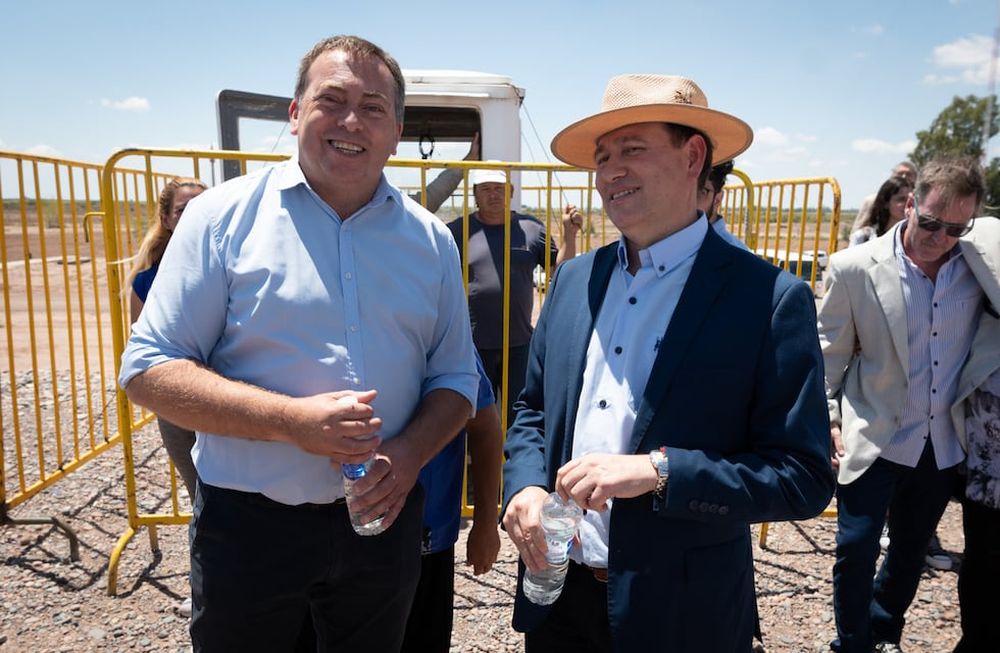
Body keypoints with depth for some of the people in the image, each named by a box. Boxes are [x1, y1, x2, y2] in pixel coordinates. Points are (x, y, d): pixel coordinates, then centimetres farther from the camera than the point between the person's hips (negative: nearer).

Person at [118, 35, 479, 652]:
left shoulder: (431, 239, 2)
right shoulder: (224, 216, -7)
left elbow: (456, 378, 7)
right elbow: (148, 369, -8)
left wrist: (411, 453, -13)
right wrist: (292, 421, -21)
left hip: (382, 520, 3)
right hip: (248, 525, -2)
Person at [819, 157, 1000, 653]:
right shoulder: (854, 268, -12)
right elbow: (828, 356, -5)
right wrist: (827, 423, -7)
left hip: (943, 446, 4)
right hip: (873, 441, -3)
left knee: (910, 552, 20)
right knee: (856, 551, 0)